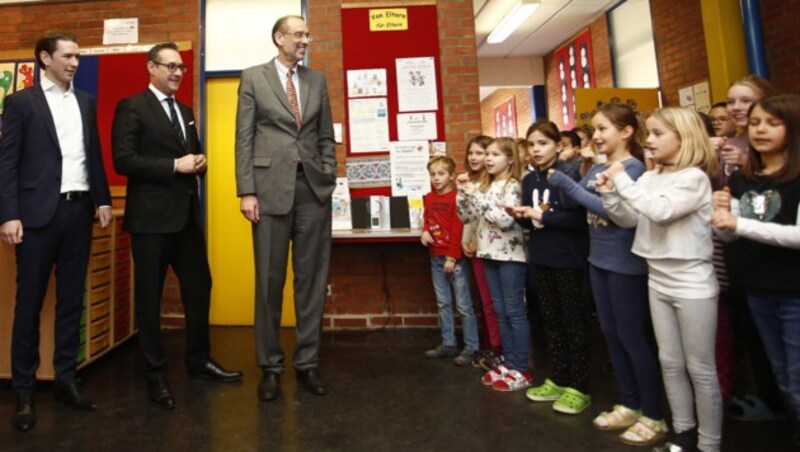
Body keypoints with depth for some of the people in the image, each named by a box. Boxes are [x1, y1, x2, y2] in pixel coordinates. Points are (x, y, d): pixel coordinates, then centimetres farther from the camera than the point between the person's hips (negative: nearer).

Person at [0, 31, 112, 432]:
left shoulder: (86, 102, 13)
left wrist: (103, 199, 8)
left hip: (79, 210, 4)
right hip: (39, 212, -4)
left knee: (72, 300, 8)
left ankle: (65, 381, 20)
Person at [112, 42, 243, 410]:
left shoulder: (185, 111, 18)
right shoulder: (132, 107, -5)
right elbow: (123, 160, -15)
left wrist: (199, 163, 0)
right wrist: (175, 166, -18)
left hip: (187, 214, 7)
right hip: (151, 216, -7)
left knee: (199, 287, 12)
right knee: (150, 296, 5)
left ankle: (199, 360, 28)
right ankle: (155, 374, 20)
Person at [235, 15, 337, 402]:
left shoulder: (318, 80, 15)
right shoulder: (254, 78, 7)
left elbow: (326, 137, 14)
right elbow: (244, 138, 1)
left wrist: (329, 180, 3)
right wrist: (247, 191, -7)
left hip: (313, 190, 3)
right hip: (272, 189, -2)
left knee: (312, 279, 5)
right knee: (270, 281, 3)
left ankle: (307, 363, 18)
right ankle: (270, 366, 18)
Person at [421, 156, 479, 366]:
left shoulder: (455, 198, -11)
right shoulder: (428, 198, 9)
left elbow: (458, 230, -13)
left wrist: (453, 257, -15)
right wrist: (425, 231, -1)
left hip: (455, 257, -7)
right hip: (436, 257, 7)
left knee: (463, 304, 0)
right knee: (443, 303, 14)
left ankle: (470, 347, 11)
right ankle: (448, 344, 25)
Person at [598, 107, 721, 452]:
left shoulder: (694, 178, -12)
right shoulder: (650, 178, 8)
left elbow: (661, 211, -27)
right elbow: (629, 220, 7)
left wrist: (623, 181, -21)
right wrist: (610, 194, -8)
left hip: (692, 283, -7)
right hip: (658, 280, 7)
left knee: (700, 368, 5)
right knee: (670, 362, 16)